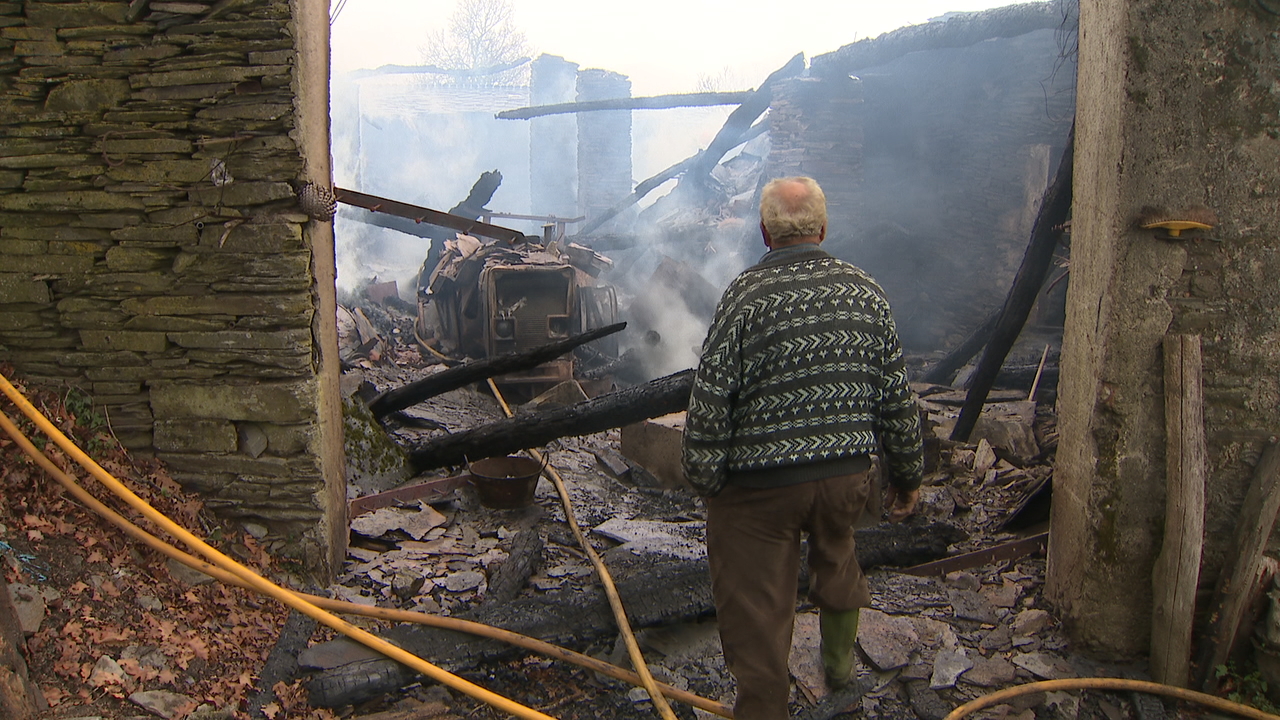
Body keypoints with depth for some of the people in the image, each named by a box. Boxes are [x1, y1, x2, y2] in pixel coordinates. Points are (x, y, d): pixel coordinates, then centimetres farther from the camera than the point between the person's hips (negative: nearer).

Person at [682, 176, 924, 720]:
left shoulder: (746, 295, -13)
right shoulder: (865, 292, 1)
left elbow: (711, 400, -15)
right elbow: (896, 396, 5)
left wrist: (704, 480, -4)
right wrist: (907, 474, 15)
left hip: (760, 480, -5)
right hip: (848, 471, 6)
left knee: (756, 609, 6)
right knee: (837, 561, 31)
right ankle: (840, 662, 51)